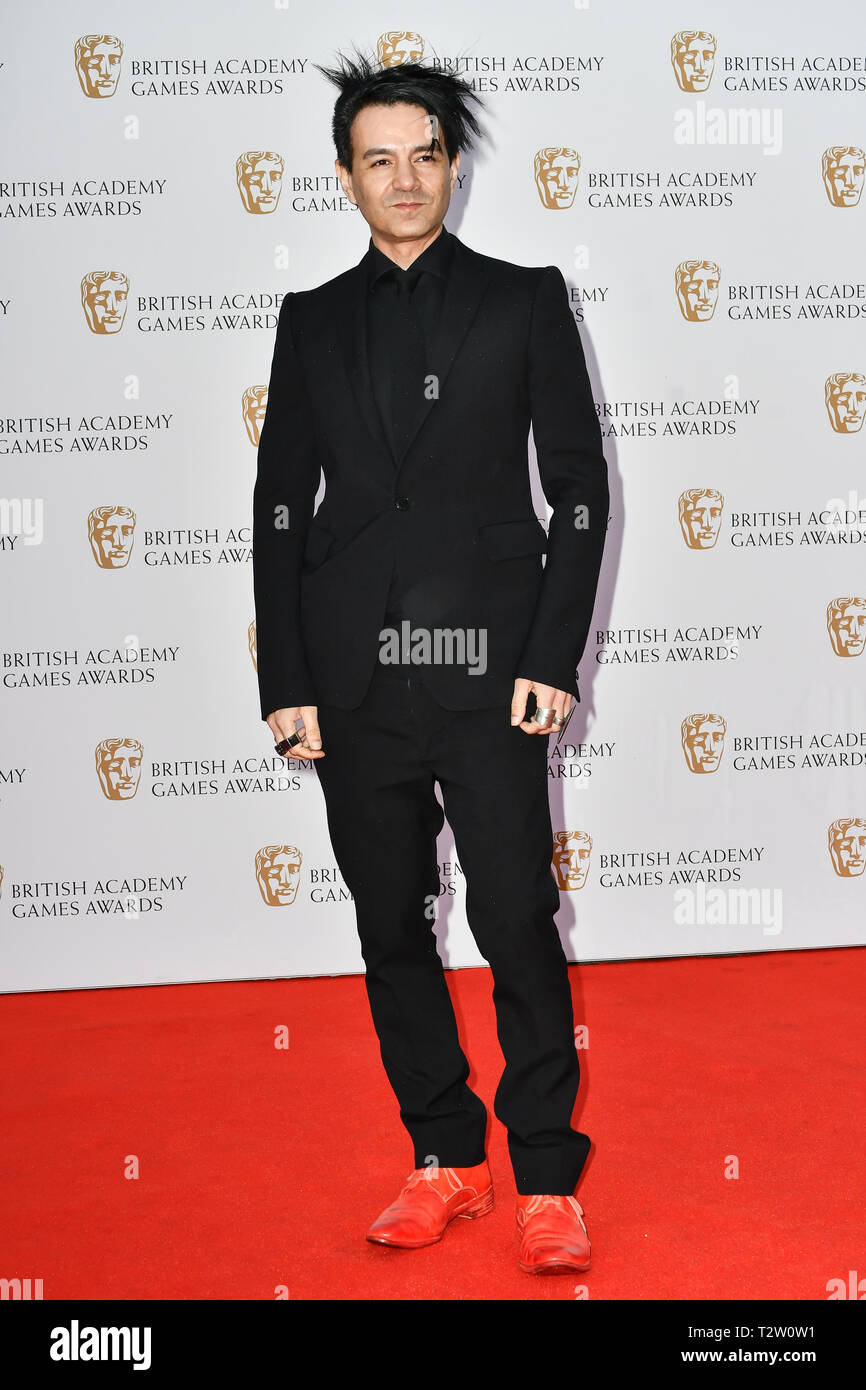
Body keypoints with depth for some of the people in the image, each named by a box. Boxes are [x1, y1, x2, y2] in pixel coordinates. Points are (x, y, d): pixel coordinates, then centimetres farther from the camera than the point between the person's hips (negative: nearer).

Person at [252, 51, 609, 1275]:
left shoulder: (525, 300, 7)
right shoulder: (312, 321, 13)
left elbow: (581, 491, 3)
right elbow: (279, 509, 11)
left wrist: (554, 658, -6)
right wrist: (286, 682, 3)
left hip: (488, 670, -3)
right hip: (356, 679, 3)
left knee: (517, 921, -5)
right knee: (391, 929, 8)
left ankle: (547, 1180, 8)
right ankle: (445, 1159, 22)